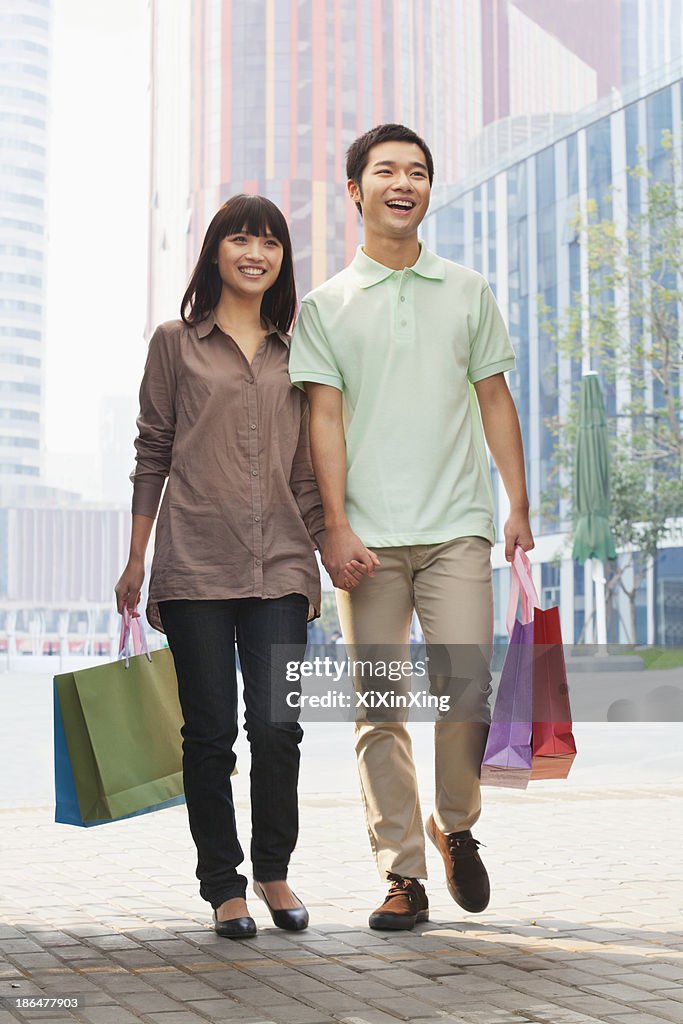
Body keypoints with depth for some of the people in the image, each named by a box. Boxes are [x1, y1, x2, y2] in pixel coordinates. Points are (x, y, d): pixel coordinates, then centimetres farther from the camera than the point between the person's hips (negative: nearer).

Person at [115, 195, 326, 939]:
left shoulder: (294, 351, 13)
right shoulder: (176, 342, 7)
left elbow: (305, 466, 16)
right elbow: (152, 454, 7)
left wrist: (327, 549, 12)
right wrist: (136, 561, 5)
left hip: (279, 566, 2)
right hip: (195, 564, -1)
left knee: (277, 725, -6)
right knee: (210, 731, 2)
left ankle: (273, 870, 16)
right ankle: (223, 884, 16)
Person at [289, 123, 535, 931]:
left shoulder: (468, 293, 13)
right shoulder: (325, 305, 8)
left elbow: (494, 400, 14)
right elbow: (324, 416, 1)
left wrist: (520, 505, 7)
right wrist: (335, 524, -8)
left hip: (455, 528, 1)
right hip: (367, 537, 0)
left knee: (465, 689, -9)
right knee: (379, 709, 0)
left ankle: (455, 826, 18)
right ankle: (402, 874, 9)